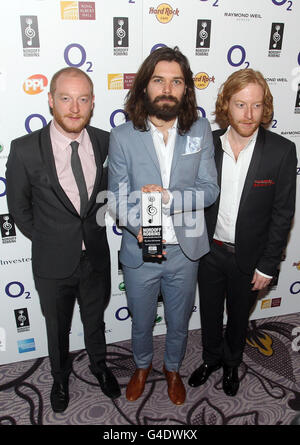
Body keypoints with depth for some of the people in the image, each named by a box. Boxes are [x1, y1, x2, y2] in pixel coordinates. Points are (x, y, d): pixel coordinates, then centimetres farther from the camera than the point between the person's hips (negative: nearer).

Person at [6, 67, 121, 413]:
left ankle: (99, 366, 54)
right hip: (53, 264, -1)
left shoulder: (106, 143, -10)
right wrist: (49, 242, 1)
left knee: (95, 321, 25)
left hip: (96, 257, 2)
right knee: (57, 329, 22)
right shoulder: (24, 150, -18)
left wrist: (91, 232, 3)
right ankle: (61, 378, 51)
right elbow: (19, 208, -5)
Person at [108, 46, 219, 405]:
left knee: (179, 321, 22)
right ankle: (142, 366, 54)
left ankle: (173, 368, 53)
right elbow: (117, 199, -9)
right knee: (141, 322, 22)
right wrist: (140, 225, -29)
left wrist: (169, 198, -25)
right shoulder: (122, 136, -11)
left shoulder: (201, 130, -6)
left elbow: (209, 190, -7)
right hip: (139, 252, -1)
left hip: (185, 251, 1)